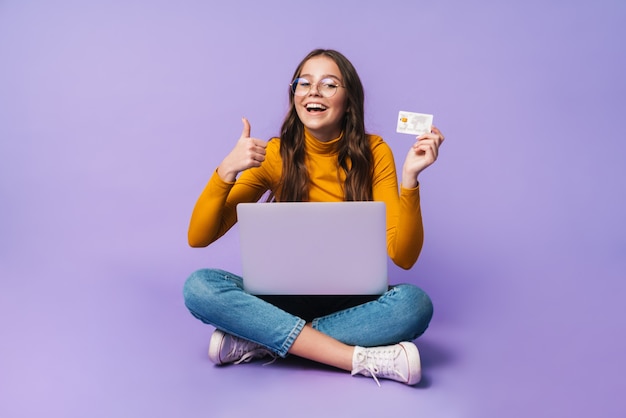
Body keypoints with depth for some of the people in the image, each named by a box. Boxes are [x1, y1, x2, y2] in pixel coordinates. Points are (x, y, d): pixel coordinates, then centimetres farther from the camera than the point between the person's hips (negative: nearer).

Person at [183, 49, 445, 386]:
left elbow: (403, 256, -13)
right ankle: (361, 358, -29)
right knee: (199, 286, -25)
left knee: (415, 303, -31)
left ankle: (262, 341, -22)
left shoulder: (373, 152, -6)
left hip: (351, 300, 0)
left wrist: (409, 177, -24)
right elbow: (198, 238, -8)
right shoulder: (275, 154, -5)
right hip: (287, 297, 1)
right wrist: (227, 170, -23)